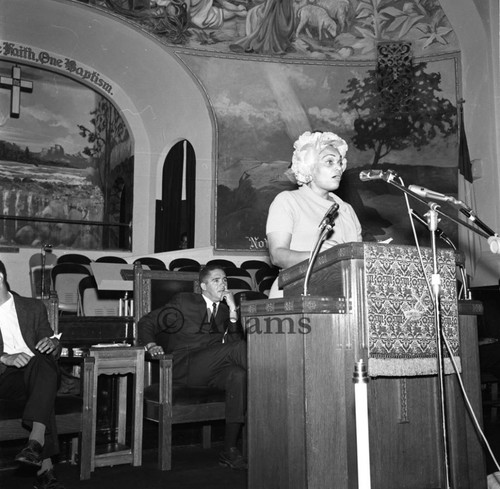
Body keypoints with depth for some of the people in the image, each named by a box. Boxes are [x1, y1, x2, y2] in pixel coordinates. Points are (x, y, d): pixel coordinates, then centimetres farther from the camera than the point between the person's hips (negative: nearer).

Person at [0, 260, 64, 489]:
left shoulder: (33, 307, 21)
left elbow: (52, 348, 18)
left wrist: (53, 344, -7)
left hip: (37, 371, 1)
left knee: (44, 361, -37)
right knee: (45, 394, -35)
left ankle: (35, 441, -48)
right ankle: (45, 468, -38)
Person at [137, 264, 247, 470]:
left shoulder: (224, 310, 22)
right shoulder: (184, 302, 9)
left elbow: (232, 341, 8)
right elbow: (146, 323, 8)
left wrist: (233, 311, -1)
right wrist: (151, 345, -11)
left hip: (212, 371, 4)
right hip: (184, 368, -4)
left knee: (239, 375, -31)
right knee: (239, 347, -26)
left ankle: (229, 449, -29)